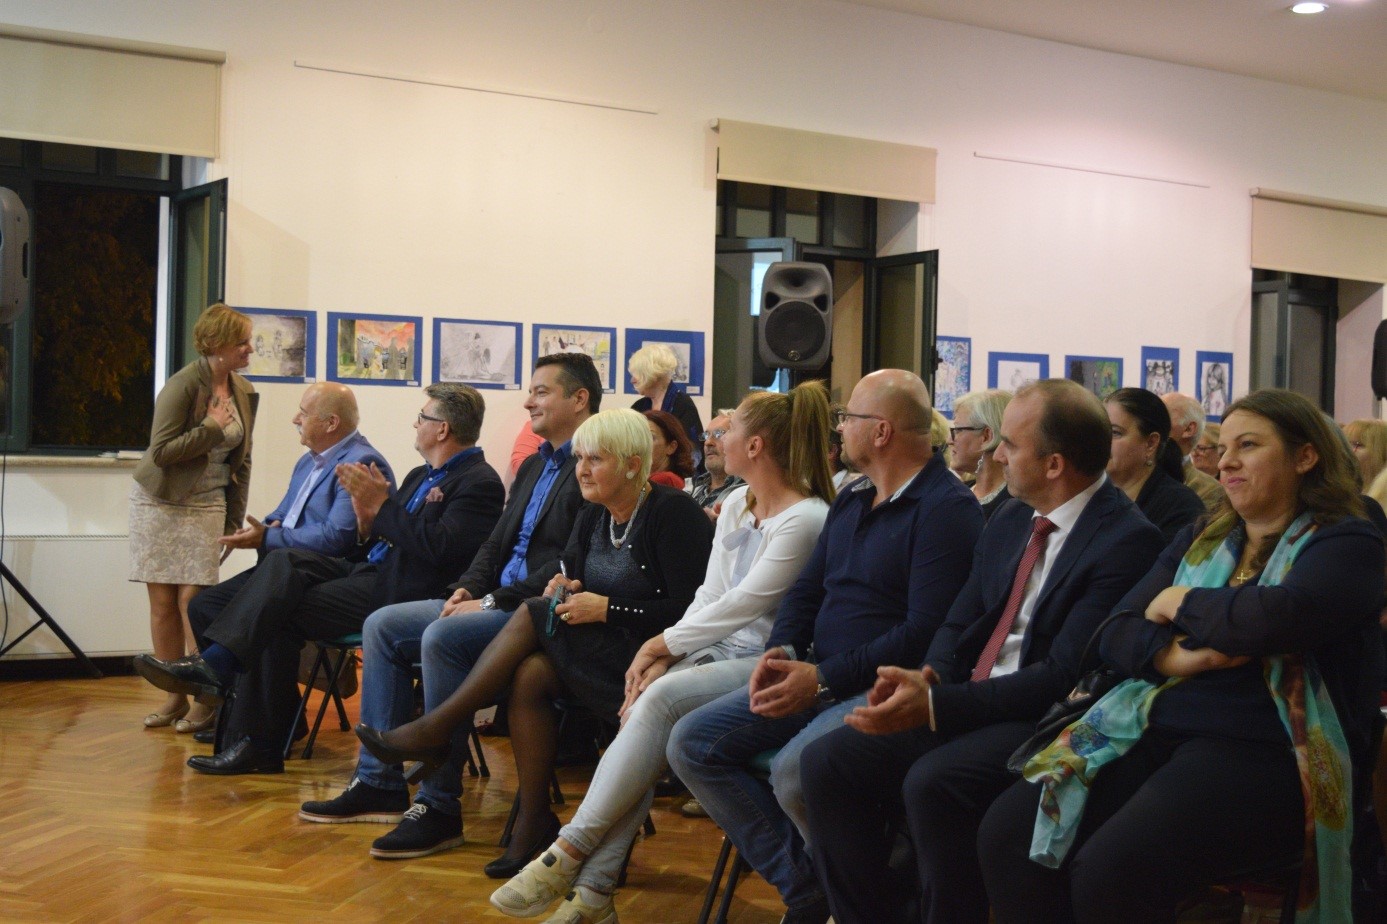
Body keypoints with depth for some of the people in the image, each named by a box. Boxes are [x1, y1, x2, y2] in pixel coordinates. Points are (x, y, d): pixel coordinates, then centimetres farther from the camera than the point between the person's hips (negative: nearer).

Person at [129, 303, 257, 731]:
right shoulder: (183, 385, -13)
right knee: (162, 601, 0)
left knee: (192, 598, -8)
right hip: (160, 502, -3)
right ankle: (174, 696, 10)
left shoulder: (244, 393, 5)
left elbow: (241, 462, 12)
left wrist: (235, 522, 9)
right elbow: (161, 452, -19)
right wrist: (212, 428, -17)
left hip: (207, 504, 3)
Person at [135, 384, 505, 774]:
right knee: (285, 562, -15)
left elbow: (438, 548, -21)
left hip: (399, 591, -8)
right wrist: (367, 520, -4)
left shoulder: (480, 482, -6)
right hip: (369, 569, 8)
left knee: (280, 613, -18)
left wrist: (382, 504, -16)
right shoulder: (421, 476, 23)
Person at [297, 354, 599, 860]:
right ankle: (379, 782, 3)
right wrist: (467, 589, 2)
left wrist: (495, 601, -19)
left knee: (443, 638, -31)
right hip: (496, 602, 10)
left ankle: (439, 807, -22)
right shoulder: (535, 466, 21)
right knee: (382, 625, 2)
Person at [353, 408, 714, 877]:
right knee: (530, 675, -21)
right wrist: (567, 589, -7)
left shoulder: (672, 513, -11)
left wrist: (606, 609, -18)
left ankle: (434, 729, -8)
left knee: (535, 616, -18)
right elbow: (571, 576, 18)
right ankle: (533, 825, -12)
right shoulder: (593, 517, 12)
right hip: (603, 652, 7)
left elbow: (690, 609, -18)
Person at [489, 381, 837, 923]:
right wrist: (665, 655, -4)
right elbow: (708, 596, 12)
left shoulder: (805, 520, -15)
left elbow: (738, 608, -16)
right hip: (718, 650, 7)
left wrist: (663, 644, -7)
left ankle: (569, 853, -22)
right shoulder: (737, 505, 13)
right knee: (642, 708, -21)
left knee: (660, 700, -29)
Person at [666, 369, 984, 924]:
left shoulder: (947, 508, -11)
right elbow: (806, 591, 19)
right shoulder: (853, 499, 17)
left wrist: (824, 679, -21)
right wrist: (781, 651, -3)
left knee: (794, 769, -34)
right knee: (692, 744, -4)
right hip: (818, 679, 9)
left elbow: (925, 631, -18)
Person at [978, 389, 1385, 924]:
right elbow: (1117, 633, 12)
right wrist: (1169, 657, -10)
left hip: (1267, 756, -6)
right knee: (1008, 833, -17)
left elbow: (1272, 618, -20)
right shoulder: (1199, 542, 21)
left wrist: (1178, 602, -2)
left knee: (1110, 870, -31)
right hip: (1157, 730, 6)